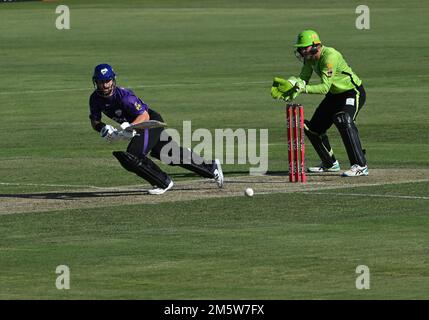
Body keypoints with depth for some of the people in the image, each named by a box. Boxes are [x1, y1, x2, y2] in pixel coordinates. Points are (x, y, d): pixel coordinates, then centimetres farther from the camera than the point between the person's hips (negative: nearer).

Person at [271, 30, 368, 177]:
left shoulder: (330, 56, -31)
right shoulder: (309, 58, -4)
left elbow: (324, 87, -34)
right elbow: (303, 79, -4)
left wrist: (303, 88, -43)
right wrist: (288, 84, -24)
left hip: (353, 92, -9)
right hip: (334, 94, 9)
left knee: (343, 120, -34)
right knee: (312, 127, 9)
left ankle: (360, 166, -34)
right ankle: (330, 164, 29)